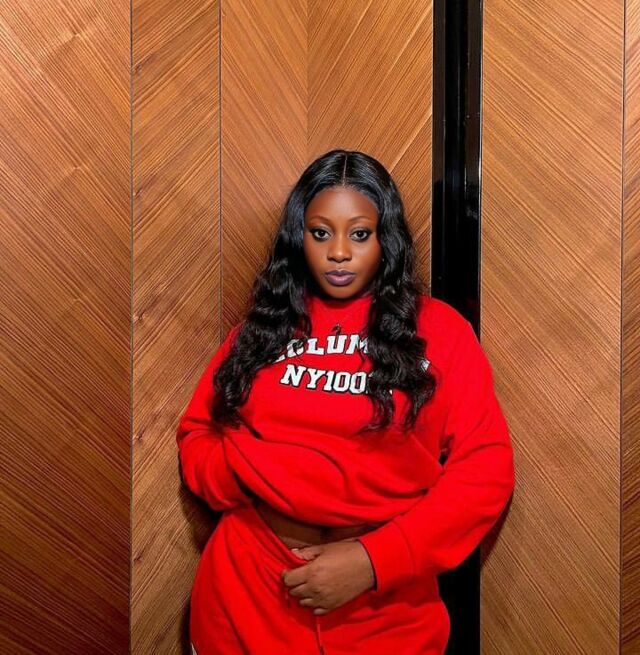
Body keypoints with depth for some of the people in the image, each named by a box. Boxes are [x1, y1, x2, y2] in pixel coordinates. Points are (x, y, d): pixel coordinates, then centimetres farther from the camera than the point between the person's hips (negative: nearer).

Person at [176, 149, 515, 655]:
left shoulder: (438, 330, -4)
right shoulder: (263, 326, 5)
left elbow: (486, 468, -8)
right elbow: (195, 438, 6)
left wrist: (374, 560, -17)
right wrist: (261, 479, -15)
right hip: (245, 594, 2)